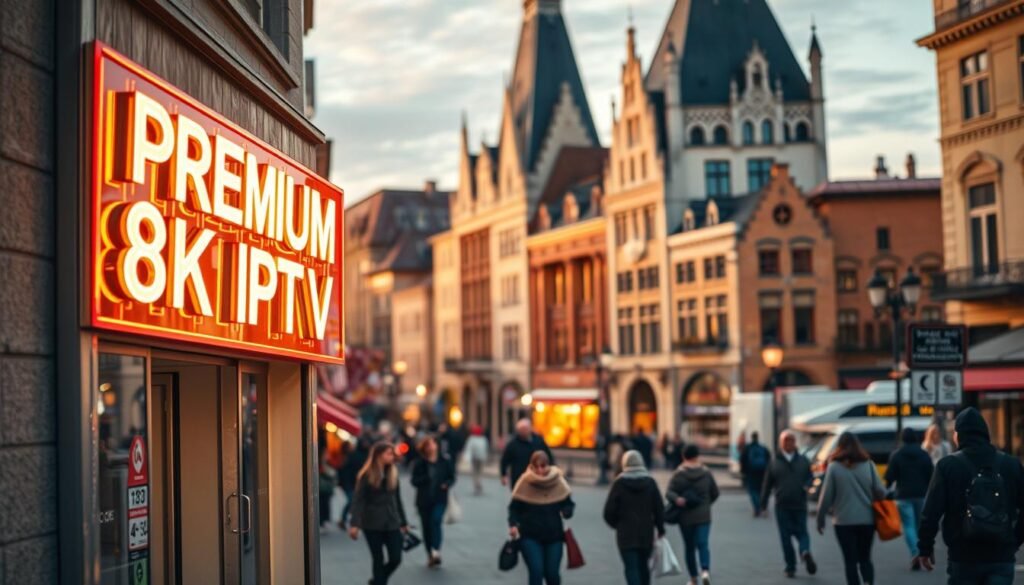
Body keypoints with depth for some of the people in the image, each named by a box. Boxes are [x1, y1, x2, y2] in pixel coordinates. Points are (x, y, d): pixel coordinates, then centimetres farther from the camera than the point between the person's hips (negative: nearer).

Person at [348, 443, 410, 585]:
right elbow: (358, 501, -11)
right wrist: (354, 524, -21)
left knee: (395, 558, 2)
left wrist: (404, 522, 16)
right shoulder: (366, 475, -8)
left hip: (392, 523, 5)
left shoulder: (393, 473, 7)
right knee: (378, 560, 2)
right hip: (372, 524, -4)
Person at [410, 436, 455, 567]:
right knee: (426, 526, 7)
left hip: (440, 499, -1)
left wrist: (447, 484, -14)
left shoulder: (445, 461, 0)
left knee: (436, 521, -23)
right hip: (424, 499, 1)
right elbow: (415, 481, -4)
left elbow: (451, 477, 7)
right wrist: (426, 479, -21)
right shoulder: (419, 463, -1)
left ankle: (436, 550, -28)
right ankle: (430, 555, 19)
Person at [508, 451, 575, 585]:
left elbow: (568, 503, 6)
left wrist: (566, 511, -17)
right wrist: (513, 525, -20)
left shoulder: (558, 481, -5)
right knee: (536, 571, -13)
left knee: (552, 573, 6)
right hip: (530, 536, -2)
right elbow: (514, 508, -4)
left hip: (554, 536, 2)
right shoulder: (525, 482, -11)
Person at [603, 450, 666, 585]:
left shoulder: (619, 483, -7)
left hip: (626, 533, -3)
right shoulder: (650, 482, -1)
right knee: (643, 566, 18)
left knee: (631, 568, -3)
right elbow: (659, 508, 0)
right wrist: (660, 529, 10)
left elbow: (610, 510, -6)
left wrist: (615, 523, 13)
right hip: (646, 533, 3)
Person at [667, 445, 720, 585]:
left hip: (685, 517, 0)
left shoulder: (679, 474, -5)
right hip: (703, 516, 0)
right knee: (703, 544, -4)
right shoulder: (706, 473, 1)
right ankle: (705, 571, -30)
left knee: (689, 547, 13)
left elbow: (669, 492, -16)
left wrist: (677, 499, -32)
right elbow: (715, 493, 10)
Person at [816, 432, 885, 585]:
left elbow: (826, 496, -4)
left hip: (844, 521, -2)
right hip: (867, 519, 2)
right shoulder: (868, 465, -1)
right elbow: (880, 491, -3)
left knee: (850, 561, 6)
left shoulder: (834, 467, -6)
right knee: (865, 558, 13)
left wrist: (820, 518, 6)